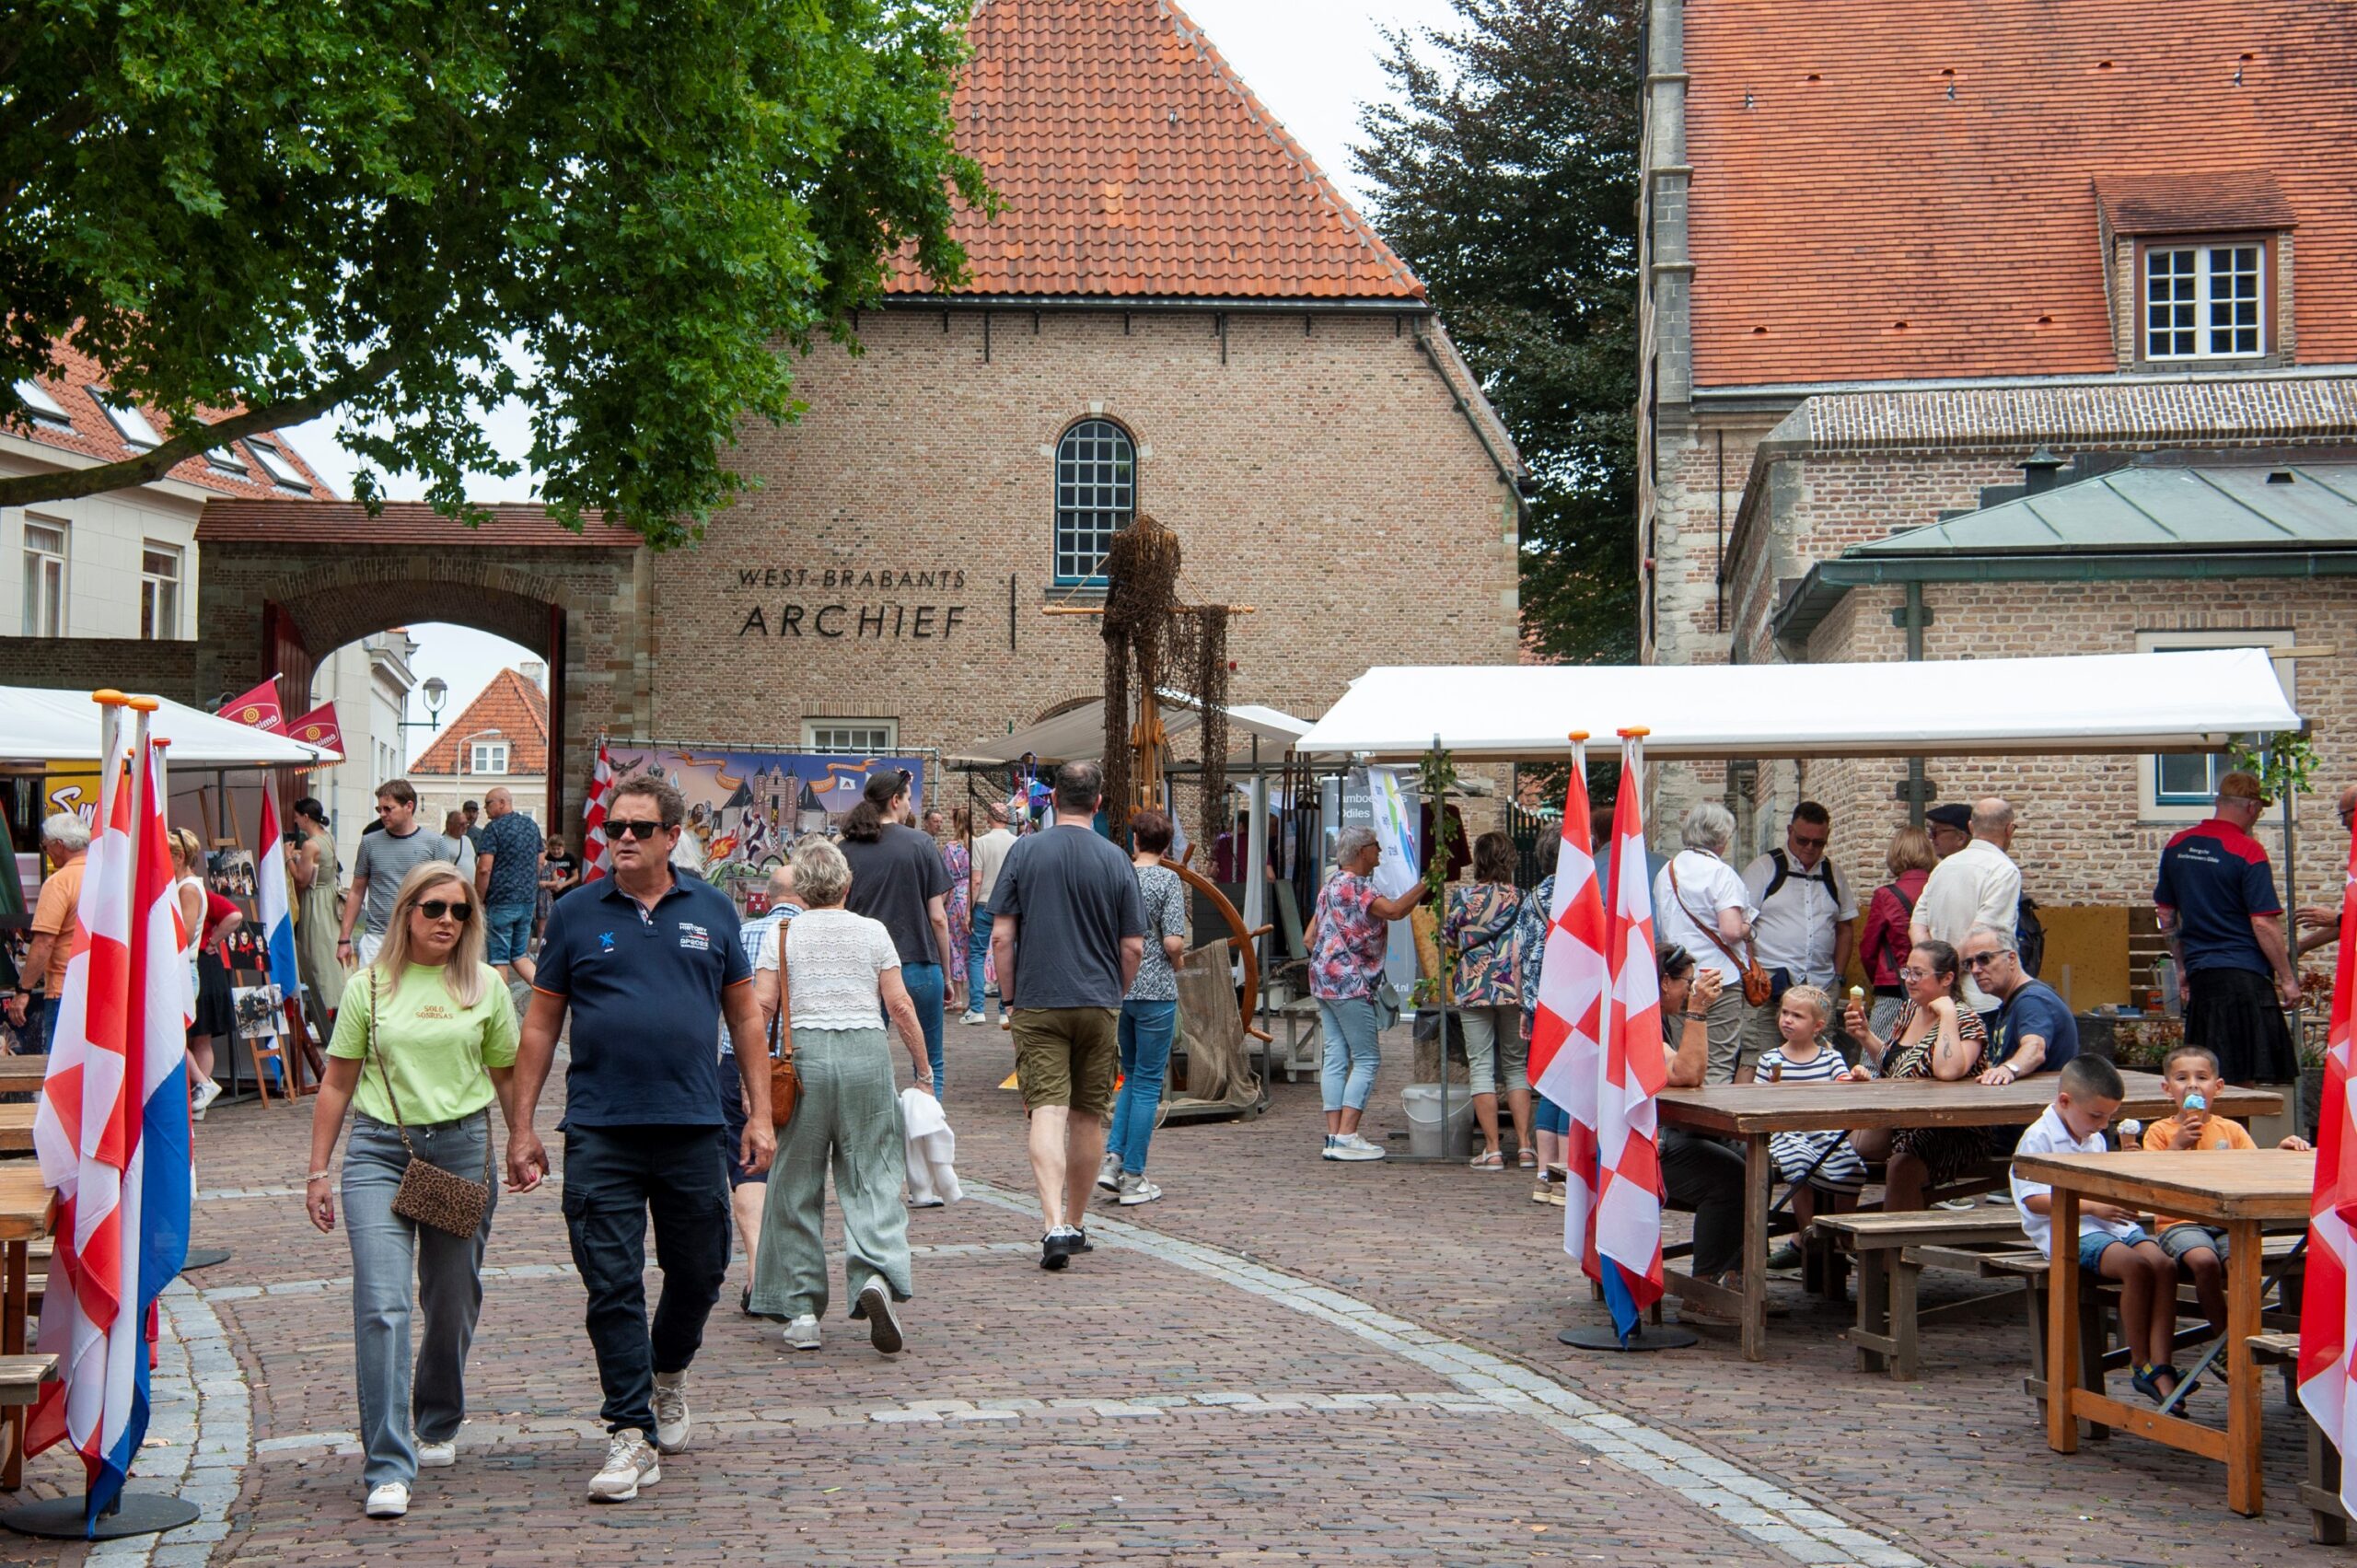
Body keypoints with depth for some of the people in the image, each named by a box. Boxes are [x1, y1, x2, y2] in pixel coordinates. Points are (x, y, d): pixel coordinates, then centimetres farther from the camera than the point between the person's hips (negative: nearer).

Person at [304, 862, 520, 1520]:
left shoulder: (485, 986, 6)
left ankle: (438, 1425, 36)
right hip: (379, 1150, -1)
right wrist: (318, 1171, 7)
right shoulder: (370, 987, 4)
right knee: (382, 1306, -12)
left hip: (463, 1149, 1)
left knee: (452, 1303, 11)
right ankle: (388, 1468, -12)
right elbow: (337, 1083, 8)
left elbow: (507, 1077, 14)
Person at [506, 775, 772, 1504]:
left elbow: (744, 1014, 11)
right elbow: (540, 1024, 6)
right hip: (599, 1134, -1)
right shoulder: (575, 914, 4)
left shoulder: (711, 910, 7)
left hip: (694, 1129, 1)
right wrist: (521, 1128, 2)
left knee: (698, 1273, 12)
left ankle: (668, 1374, 40)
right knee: (612, 1286, -3)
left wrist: (760, 1115, 5)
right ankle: (633, 1433, 3)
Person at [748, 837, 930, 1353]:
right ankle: (877, 1276, -22)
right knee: (873, 1175, 3)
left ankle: (802, 1311, 9)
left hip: (802, 1056, 0)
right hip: (867, 1055, 0)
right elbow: (900, 1006, 3)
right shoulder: (873, 932, 6)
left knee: (796, 1183, 8)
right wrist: (923, 1068, 11)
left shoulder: (782, 934, 4)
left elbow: (760, 1007, -4)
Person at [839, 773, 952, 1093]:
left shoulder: (845, 850, 5)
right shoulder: (921, 845, -3)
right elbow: (937, 917, -4)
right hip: (917, 964, -3)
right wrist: (945, 969, 6)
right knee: (931, 1067, 7)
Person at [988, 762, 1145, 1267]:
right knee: (1088, 1117, 12)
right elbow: (1133, 948, 1)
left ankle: (1055, 1224, -22)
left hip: (1037, 1004, -1)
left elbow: (1001, 936, -5)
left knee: (1047, 1112, -6)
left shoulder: (1025, 852, -3)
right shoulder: (1115, 860, 0)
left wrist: (1011, 997, 7)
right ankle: (1075, 1223, 24)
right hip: (1099, 1004, 1)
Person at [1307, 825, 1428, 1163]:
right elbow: (1395, 910, -26)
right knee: (1367, 1059, -7)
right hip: (1350, 983, -10)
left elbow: (1309, 939, 21)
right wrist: (1426, 883, -20)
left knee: (1336, 1057, 6)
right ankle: (1346, 1137, -12)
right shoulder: (1355, 885, -11)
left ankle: (1334, 1135, 4)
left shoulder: (1331, 884, 18)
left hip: (1324, 981, 10)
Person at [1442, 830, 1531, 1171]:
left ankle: (1492, 1150, -2)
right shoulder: (1520, 898, -1)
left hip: (1473, 989, -1)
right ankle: (1524, 1146, 5)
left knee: (1481, 1068, 2)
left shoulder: (1463, 897, -3)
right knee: (1517, 1066, 12)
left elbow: (1448, 940, 8)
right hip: (1514, 989, 1)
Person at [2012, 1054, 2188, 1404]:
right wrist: (2093, 1207, -20)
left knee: (2164, 1265, -19)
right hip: (2066, 1231, -8)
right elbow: (2035, 1200, -15)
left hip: (2109, 1224, 8)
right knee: (2135, 1266, -30)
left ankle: (2159, 1369, -23)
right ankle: (2140, 1364, -17)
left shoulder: (2095, 1139, 21)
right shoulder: (2039, 1138, -6)